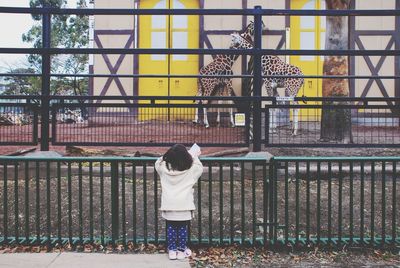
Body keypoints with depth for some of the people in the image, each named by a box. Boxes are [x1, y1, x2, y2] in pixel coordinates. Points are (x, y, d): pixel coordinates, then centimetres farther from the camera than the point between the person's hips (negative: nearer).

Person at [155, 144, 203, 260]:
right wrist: (194, 155, 18)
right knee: (183, 228, 11)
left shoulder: (164, 168, -7)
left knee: (171, 228, 13)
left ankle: (172, 250, 20)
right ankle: (181, 250, 20)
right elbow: (200, 167, 10)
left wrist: (169, 156, 12)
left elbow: (158, 162, 16)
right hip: (184, 205, -1)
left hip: (169, 205, 2)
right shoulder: (191, 170, -11)